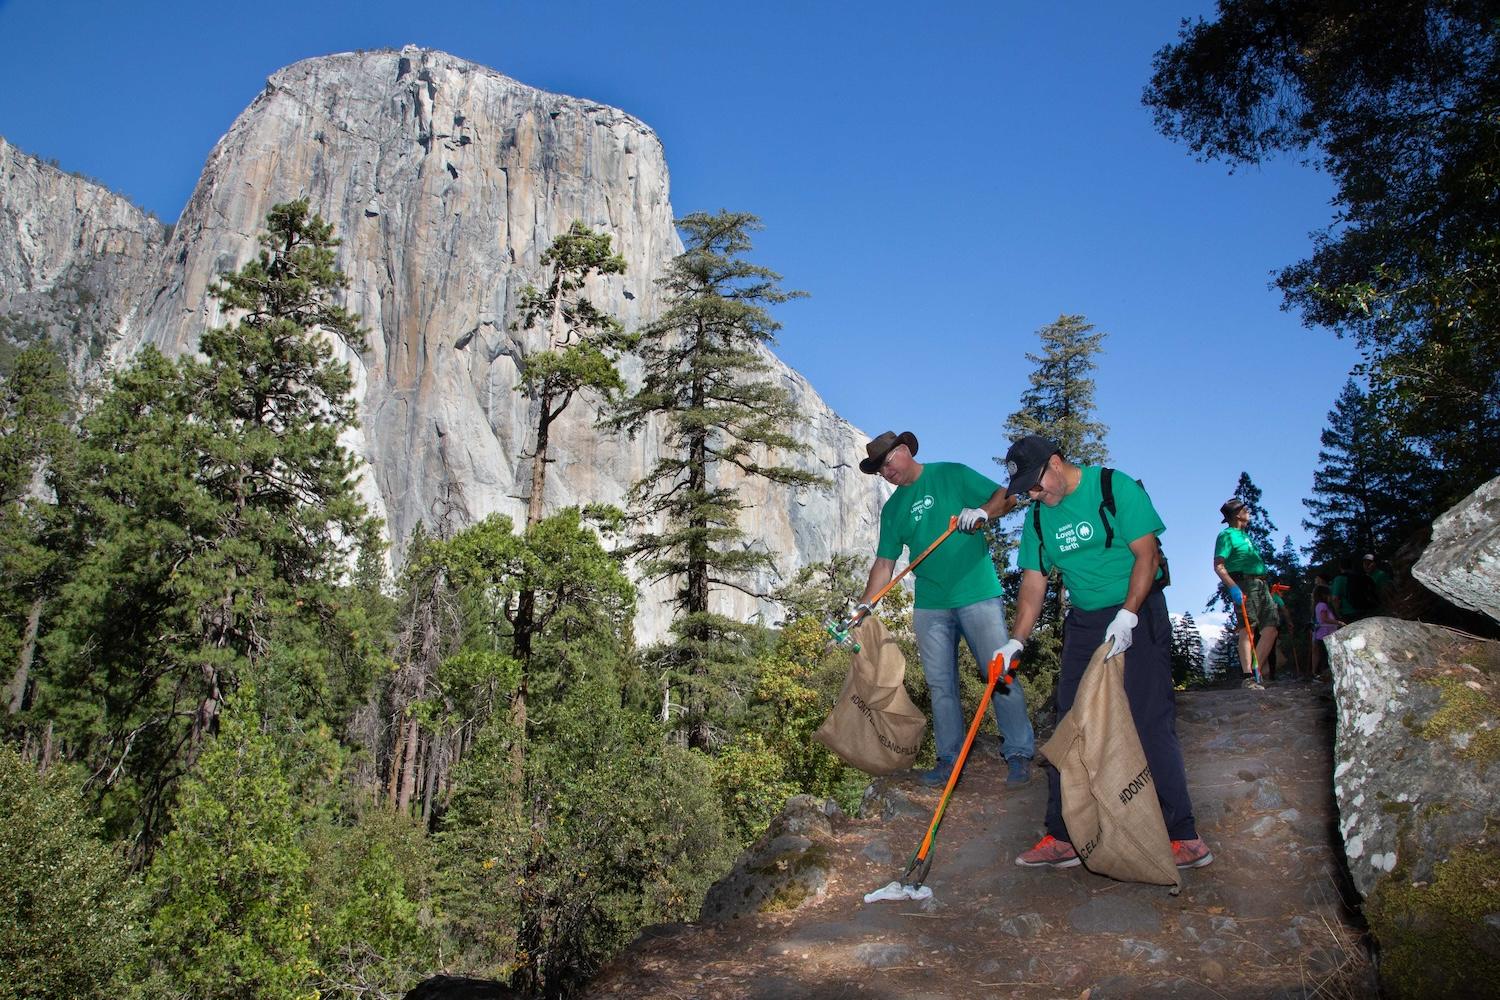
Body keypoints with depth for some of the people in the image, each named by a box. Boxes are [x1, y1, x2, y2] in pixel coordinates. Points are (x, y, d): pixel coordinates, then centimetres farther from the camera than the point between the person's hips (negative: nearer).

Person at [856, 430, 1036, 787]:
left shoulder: (952, 475, 2)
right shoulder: (892, 509, 13)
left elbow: (1005, 497, -1)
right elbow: (884, 563, 10)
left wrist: (983, 511, -22)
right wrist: (864, 606, -1)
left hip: (978, 595, -4)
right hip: (930, 606, 4)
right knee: (940, 686, 6)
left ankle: (1019, 754, 6)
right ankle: (949, 760, 14)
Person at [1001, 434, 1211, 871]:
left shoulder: (1116, 487, -11)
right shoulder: (1038, 515, 5)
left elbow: (1147, 553, -15)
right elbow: (1034, 580, 5)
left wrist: (1127, 615, -25)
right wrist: (1016, 643, -4)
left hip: (1138, 614, -6)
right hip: (1083, 623, 6)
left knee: (1151, 724, -8)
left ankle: (1184, 838, 3)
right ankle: (1062, 838, 11)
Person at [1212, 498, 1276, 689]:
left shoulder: (1245, 536, 24)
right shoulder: (1227, 535, -3)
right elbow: (1219, 566, -13)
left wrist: (1269, 590, 25)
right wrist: (1233, 587, -26)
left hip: (1260, 585, 9)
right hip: (1244, 584, -9)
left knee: (1271, 628, 3)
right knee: (1247, 628, -13)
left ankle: (1255, 671, 7)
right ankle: (1248, 677, -16)